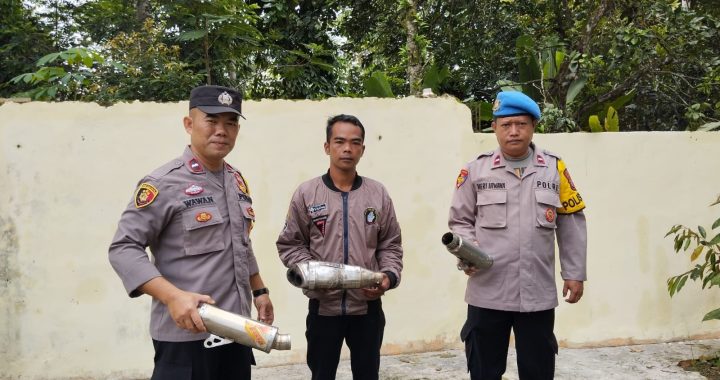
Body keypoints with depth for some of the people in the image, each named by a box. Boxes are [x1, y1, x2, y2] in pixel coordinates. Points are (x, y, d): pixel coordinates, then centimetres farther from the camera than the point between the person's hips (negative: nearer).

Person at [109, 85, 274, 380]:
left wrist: (259, 291, 20)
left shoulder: (237, 181, 10)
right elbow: (123, 249, -15)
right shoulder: (164, 183, -12)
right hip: (187, 335, -7)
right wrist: (173, 296, -25)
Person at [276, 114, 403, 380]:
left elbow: (390, 245, 7)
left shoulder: (378, 194, 3)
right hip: (323, 306, -1)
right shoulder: (306, 194, -2)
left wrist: (389, 276, -11)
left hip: (368, 306, 1)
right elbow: (290, 245, 1)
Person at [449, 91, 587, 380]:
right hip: (487, 292, -1)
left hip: (538, 293, 1)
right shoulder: (476, 170, 1)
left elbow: (571, 224, 8)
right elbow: (460, 221, 5)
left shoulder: (555, 169, 4)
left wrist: (574, 274, 7)